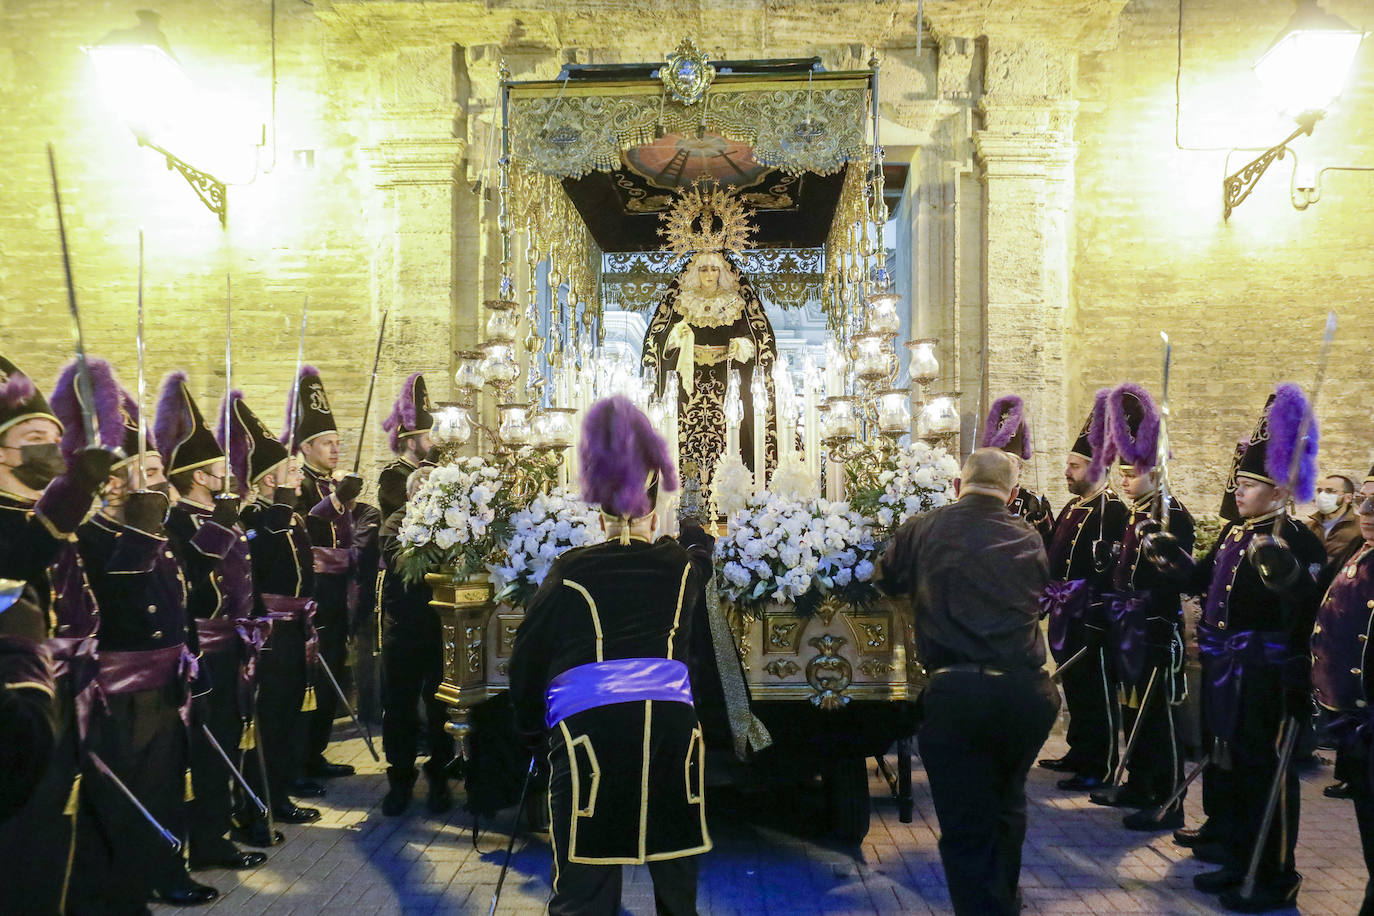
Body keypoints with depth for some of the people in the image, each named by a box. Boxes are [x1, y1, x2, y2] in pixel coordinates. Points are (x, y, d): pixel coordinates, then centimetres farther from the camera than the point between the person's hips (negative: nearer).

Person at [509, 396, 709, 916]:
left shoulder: (571, 571, 12)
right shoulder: (681, 567, 16)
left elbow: (527, 655, 13)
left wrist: (532, 729, 27)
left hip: (589, 721, -2)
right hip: (671, 716, 2)